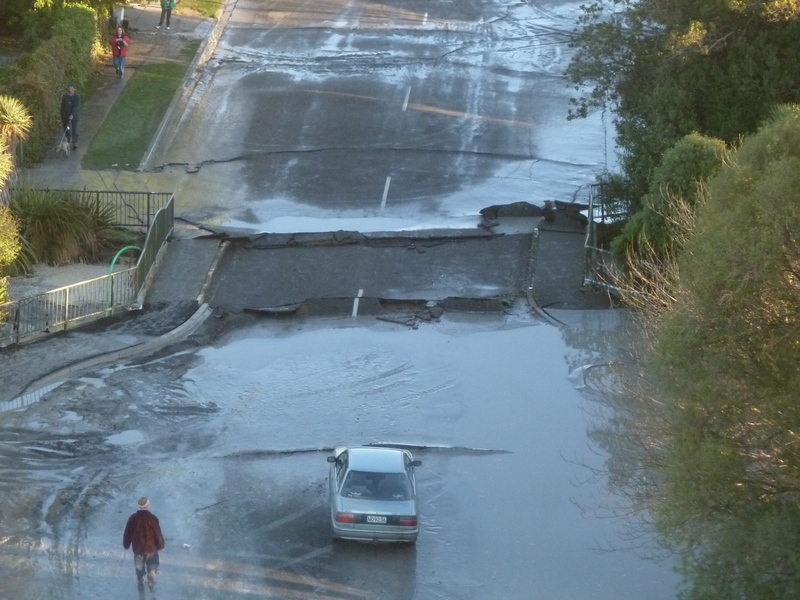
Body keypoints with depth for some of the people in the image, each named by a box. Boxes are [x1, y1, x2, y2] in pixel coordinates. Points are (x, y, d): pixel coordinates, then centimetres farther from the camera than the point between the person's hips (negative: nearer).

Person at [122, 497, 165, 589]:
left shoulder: (132, 518, -13)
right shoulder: (152, 518, -21)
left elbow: (127, 533, -2)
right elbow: (158, 533, -13)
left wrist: (126, 545, 14)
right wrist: (161, 546, 3)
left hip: (137, 548, 2)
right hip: (151, 547, -2)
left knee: (139, 567, 21)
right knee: (152, 567, 18)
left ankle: (141, 583, 33)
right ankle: (151, 584, 21)